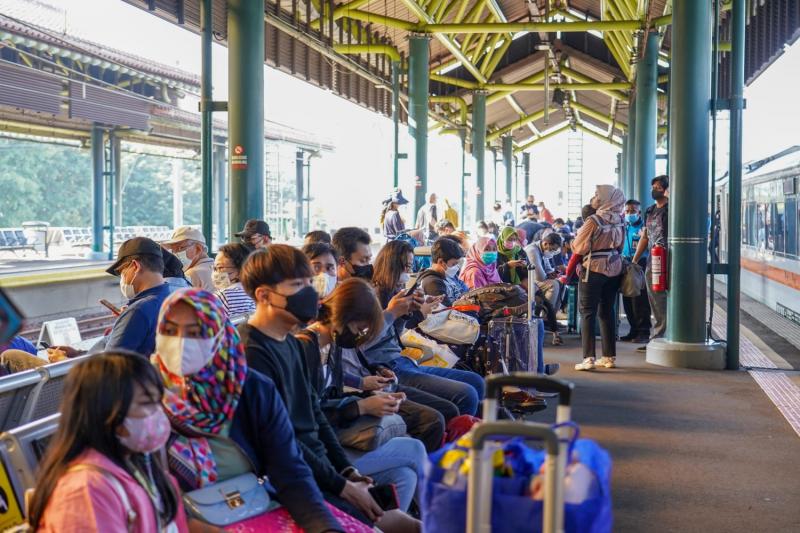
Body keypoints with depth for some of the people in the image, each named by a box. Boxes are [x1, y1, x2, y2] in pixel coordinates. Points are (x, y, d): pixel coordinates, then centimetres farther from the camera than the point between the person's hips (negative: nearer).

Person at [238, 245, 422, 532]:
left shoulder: (291, 343, 12)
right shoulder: (251, 353, -19)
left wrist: (348, 471, 5)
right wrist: (342, 487, -15)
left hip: (322, 466, 11)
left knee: (411, 449, 19)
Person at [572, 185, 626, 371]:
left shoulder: (593, 221, -17)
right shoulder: (619, 220, 1)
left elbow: (579, 248, -14)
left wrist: (574, 240, 5)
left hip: (594, 270, -6)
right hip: (614, 269, 6)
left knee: (588, 313, -1)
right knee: (607, 312, 14)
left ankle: (588, 358, -7)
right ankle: (610, 356, 19)